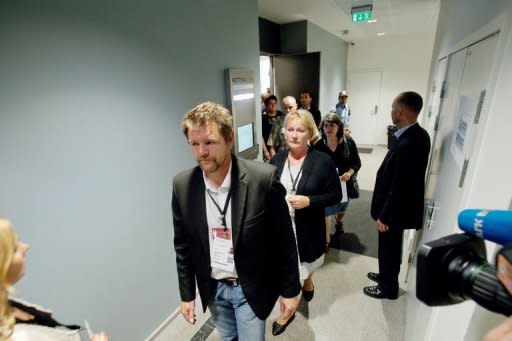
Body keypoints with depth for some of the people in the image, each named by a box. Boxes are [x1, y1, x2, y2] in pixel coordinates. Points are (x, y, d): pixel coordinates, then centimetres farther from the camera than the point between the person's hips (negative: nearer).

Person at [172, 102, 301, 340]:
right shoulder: (182, 186, -13)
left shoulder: (263, 178, -24)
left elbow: (284, 240, -14)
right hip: (212, 288, 4)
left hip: (251, 288, -3)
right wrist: (186, 294, 5)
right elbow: (183, 245, -1)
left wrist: (290, 289, -6)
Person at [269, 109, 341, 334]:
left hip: (307, 229, -2)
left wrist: (308, 201, -23)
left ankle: (307, 281, 58)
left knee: (305, 265, 22)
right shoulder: (276, 160, -4)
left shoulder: (323, 161, -14)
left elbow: (335, 195, -10)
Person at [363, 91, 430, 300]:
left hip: (395, 210, -9)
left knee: (388, 248, 13)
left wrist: (385, 216, -16)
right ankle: (387, 276, 49)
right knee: (390, 247, 27)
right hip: (401, 207, 9)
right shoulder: (418, 135, -1)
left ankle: (388, 288, 36)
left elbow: (399, 189, -28)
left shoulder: (407, 144, -32)